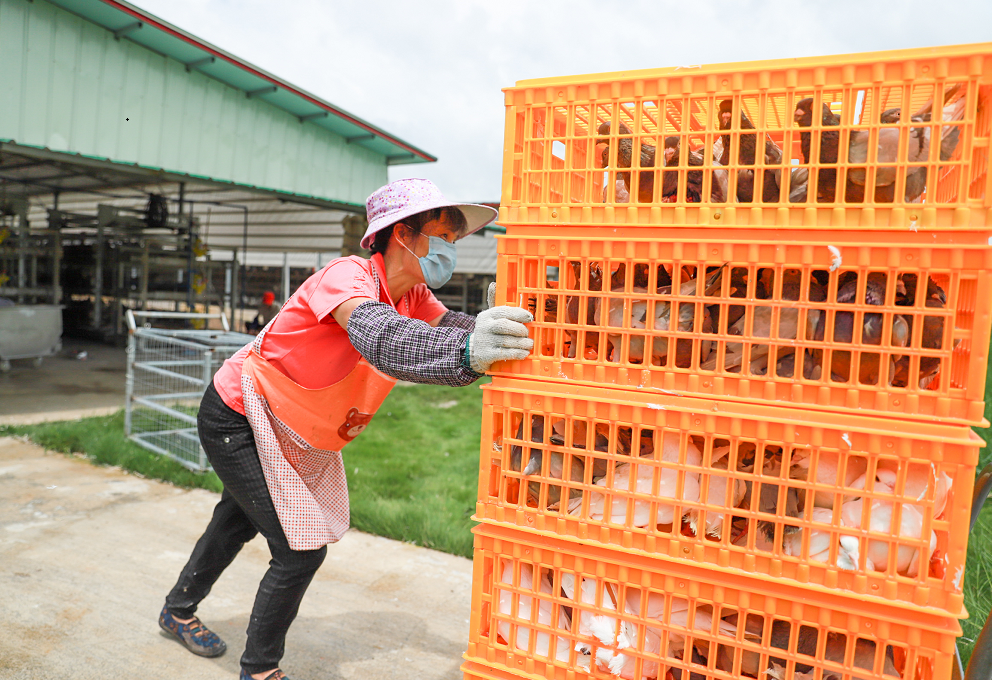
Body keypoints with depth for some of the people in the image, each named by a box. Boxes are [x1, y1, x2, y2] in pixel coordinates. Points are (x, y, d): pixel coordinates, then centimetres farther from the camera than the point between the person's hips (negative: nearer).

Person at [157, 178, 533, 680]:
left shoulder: (413, 296, -5)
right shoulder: (348, 275, -33)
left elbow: (452, 328, -15)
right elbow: (380, 338, -52)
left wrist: (493, 332, -35)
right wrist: (466, 352, -68)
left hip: (284, 430, 9)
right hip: (234, 420, -9)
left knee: (236, 525, 27)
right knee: (301, 550, -10)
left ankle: (178, 613, 53)